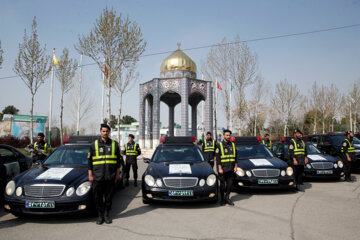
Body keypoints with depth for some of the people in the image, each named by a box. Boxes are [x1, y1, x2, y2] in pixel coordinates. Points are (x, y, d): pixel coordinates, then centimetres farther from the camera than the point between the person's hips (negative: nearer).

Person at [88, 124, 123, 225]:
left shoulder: (114, 144, 7)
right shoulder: (94, 144, 5)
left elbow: (119, 159, 10)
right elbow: (89, 160, 7)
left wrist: (118, 173, 5)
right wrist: (90, 175, 2)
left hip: (110, 177, 1)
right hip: (97, 177, 0)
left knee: (108, 197, 8)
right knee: (97, 197, 3)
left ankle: (107, 215, 21)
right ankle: (100, 215, 18)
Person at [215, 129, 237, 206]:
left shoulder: (233, 145, 10)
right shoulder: (219, 145, -3)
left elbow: (235, 157, 13)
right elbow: (217, 158, -7)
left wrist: (235, 166, 5)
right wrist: (220, 168, -12)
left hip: (231, 169, 4)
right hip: (223, 169, -4)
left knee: (230, 184, 6)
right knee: (222, 185, 4)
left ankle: (227, 198, 22)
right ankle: (222, 199, 17)